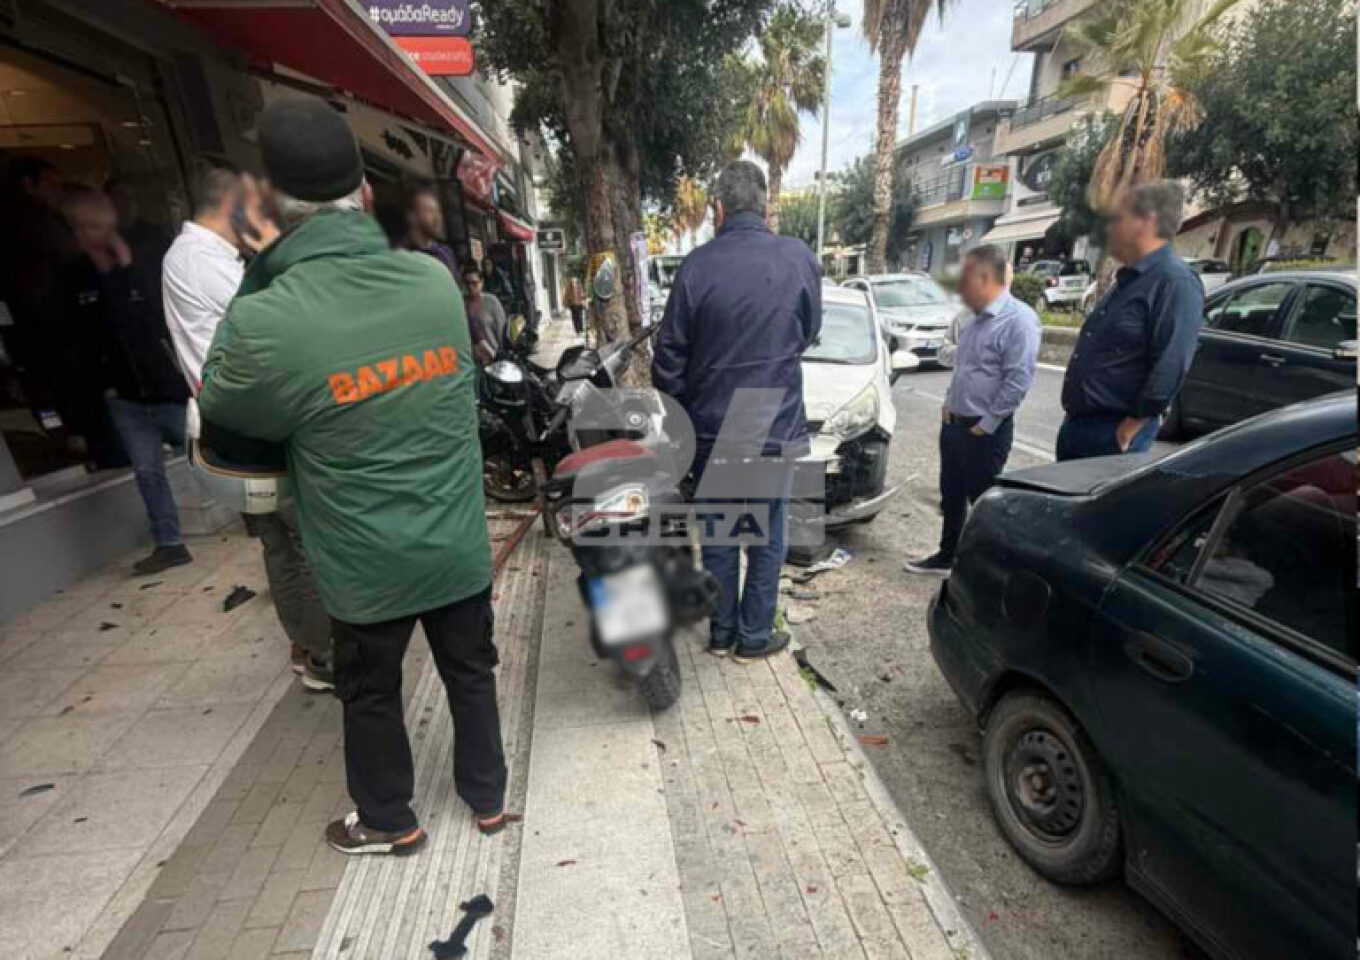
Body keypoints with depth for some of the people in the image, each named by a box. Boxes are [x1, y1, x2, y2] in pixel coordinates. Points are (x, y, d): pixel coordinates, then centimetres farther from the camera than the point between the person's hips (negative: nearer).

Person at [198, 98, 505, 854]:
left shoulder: (267, 320, -20)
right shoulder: (436, 280, -8)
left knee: (370, 694, 22)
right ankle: (488, 797, 43)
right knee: (470, 673, 22)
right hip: (458, 548, 3)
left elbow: (222, 405, 0)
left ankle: (387, 821, 44)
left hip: (367, 565, -3)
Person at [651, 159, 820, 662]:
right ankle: (754, 637, 26)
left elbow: (668, 356, -4)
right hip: (774, 427, -1)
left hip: (710, 430, 1)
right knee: (767, 539, 13)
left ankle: (721, 633, 30)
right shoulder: (799, 258, -7)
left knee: (717, 535, 16)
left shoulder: (696, 265, -8)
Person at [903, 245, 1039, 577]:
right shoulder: (971, 319, 10)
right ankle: (947, 557, 32)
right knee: (951, 497, 17)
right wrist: (948, 402, 11)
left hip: (984, 432, -8)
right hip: (953, 422, 8)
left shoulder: (1018, 320, -17)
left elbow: (1018, 380, -20)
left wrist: (986, 425, -17)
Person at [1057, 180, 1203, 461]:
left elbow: (1170, 368, -22)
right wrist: (1072, 416, 16)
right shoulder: (1128, 279, 16)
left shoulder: (1176, 283, -14)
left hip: (1113, 435, -9)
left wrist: (1132, 426, -18)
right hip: (1075, 425, 9)